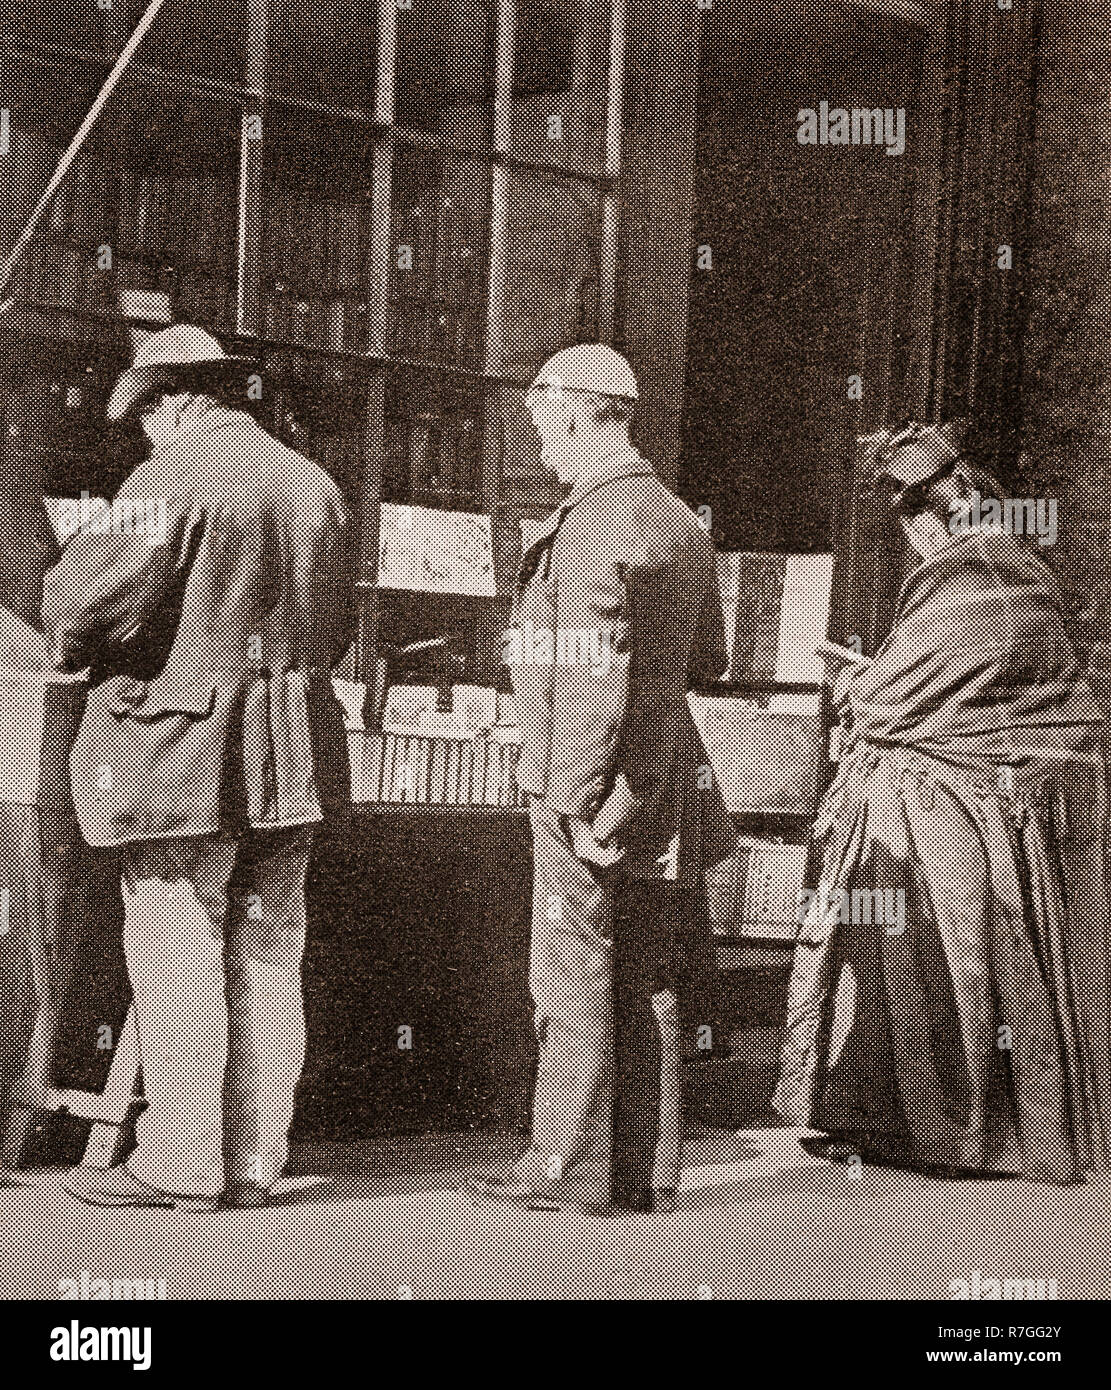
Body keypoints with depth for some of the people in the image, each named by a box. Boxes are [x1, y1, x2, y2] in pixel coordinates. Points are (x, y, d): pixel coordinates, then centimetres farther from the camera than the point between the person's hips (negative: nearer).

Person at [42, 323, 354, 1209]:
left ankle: (181, 1161, 3)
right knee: (266, 952, 10)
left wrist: (75, 653, 3)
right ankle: (255, 1160, 15)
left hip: (185, 748, -7)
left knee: (176, 952, -1)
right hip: (294, 753, 7)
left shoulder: (172, 480, -10)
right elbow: (334, 628, 19)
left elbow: (91, 596, -17)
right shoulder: (315, 485, 13)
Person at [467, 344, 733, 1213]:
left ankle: (571, 1165, 5)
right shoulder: (682, 521, 13)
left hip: (595, 788, -8)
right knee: (648, 983, 10)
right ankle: (648, 1170, 15)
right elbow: (709, 661, 19)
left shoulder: (592, 524, -15)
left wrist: (577, 796, -19)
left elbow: (595, 673, -21)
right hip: (667, 783, 8)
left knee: (576, 977, -1)